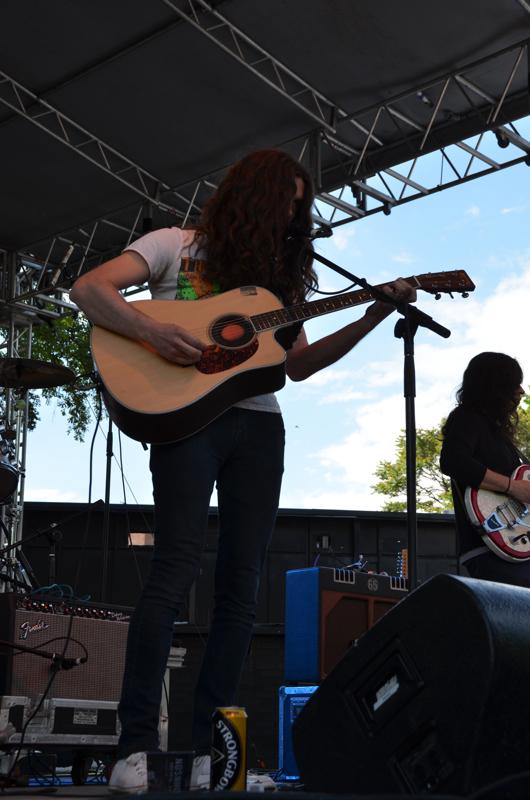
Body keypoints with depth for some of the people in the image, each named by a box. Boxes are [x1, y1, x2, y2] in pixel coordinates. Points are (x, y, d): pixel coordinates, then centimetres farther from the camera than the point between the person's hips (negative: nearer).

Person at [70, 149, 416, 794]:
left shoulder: (277, 271, 22)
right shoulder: (178, 246, 7)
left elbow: (298, 365, 18)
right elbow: (88, 289, -3)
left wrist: (372, 317, 9)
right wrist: (153, 332, -20)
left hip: (258, 427, 5)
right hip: (186, 415, -5)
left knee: (240, 585, -2)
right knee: (178, 566, -17)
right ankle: (135, 747, -12)